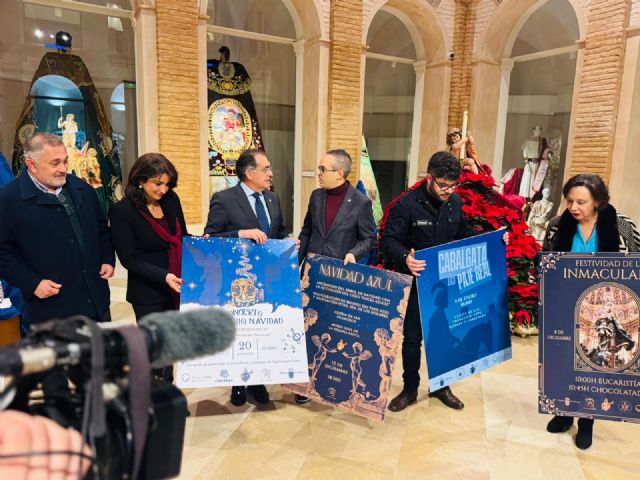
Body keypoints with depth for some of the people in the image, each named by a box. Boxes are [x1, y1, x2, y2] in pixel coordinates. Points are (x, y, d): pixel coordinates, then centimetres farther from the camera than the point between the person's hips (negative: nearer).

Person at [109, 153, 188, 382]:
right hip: (148, 293, -5)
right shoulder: (122, 210, -13)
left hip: (176, 287, 5)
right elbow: (130, 259, -15)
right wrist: (163, 276, -26)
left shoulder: (171, 200, 1)